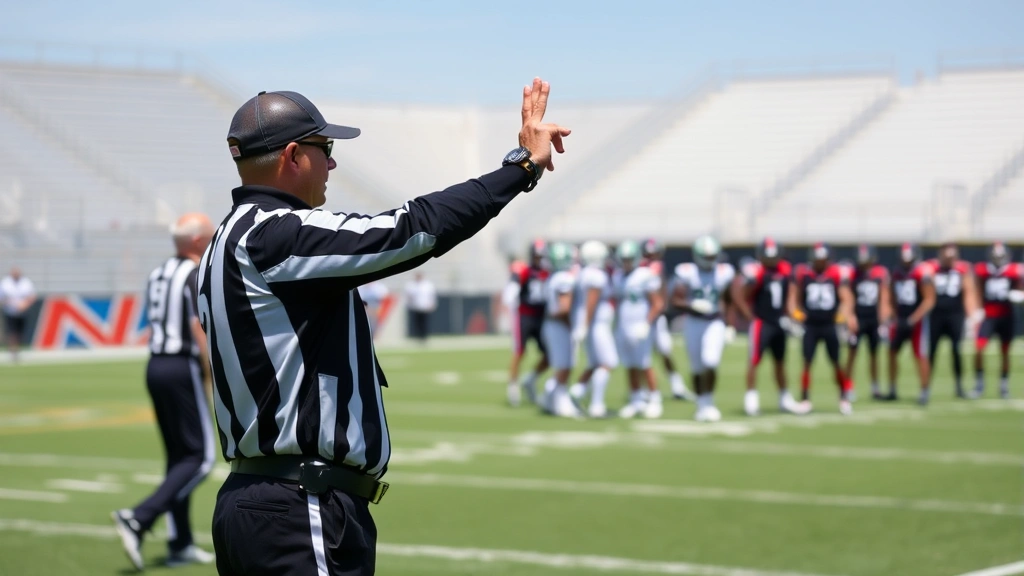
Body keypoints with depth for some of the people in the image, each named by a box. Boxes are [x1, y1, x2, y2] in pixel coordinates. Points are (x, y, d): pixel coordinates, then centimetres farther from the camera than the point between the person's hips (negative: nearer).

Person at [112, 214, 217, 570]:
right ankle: (139, 519, -16)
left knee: (177, 456, 13)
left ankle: (180, 544, 15)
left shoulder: (157, 276, 14)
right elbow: (200, 330, -17)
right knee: (201, 456, -3)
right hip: (182, 368, -9)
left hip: (155, 367, 9)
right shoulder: (196, 276, -12)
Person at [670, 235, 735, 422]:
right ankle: (702, 405, 22)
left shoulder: (724, 274, -1)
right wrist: (694, 305, -27)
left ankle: (709, 403, -4)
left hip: (715, 324, 0)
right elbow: (676, 301, -10)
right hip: (693, 323, 0)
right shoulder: (687, 273, -7)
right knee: (697, 367, 7)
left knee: (710, 362, -18)